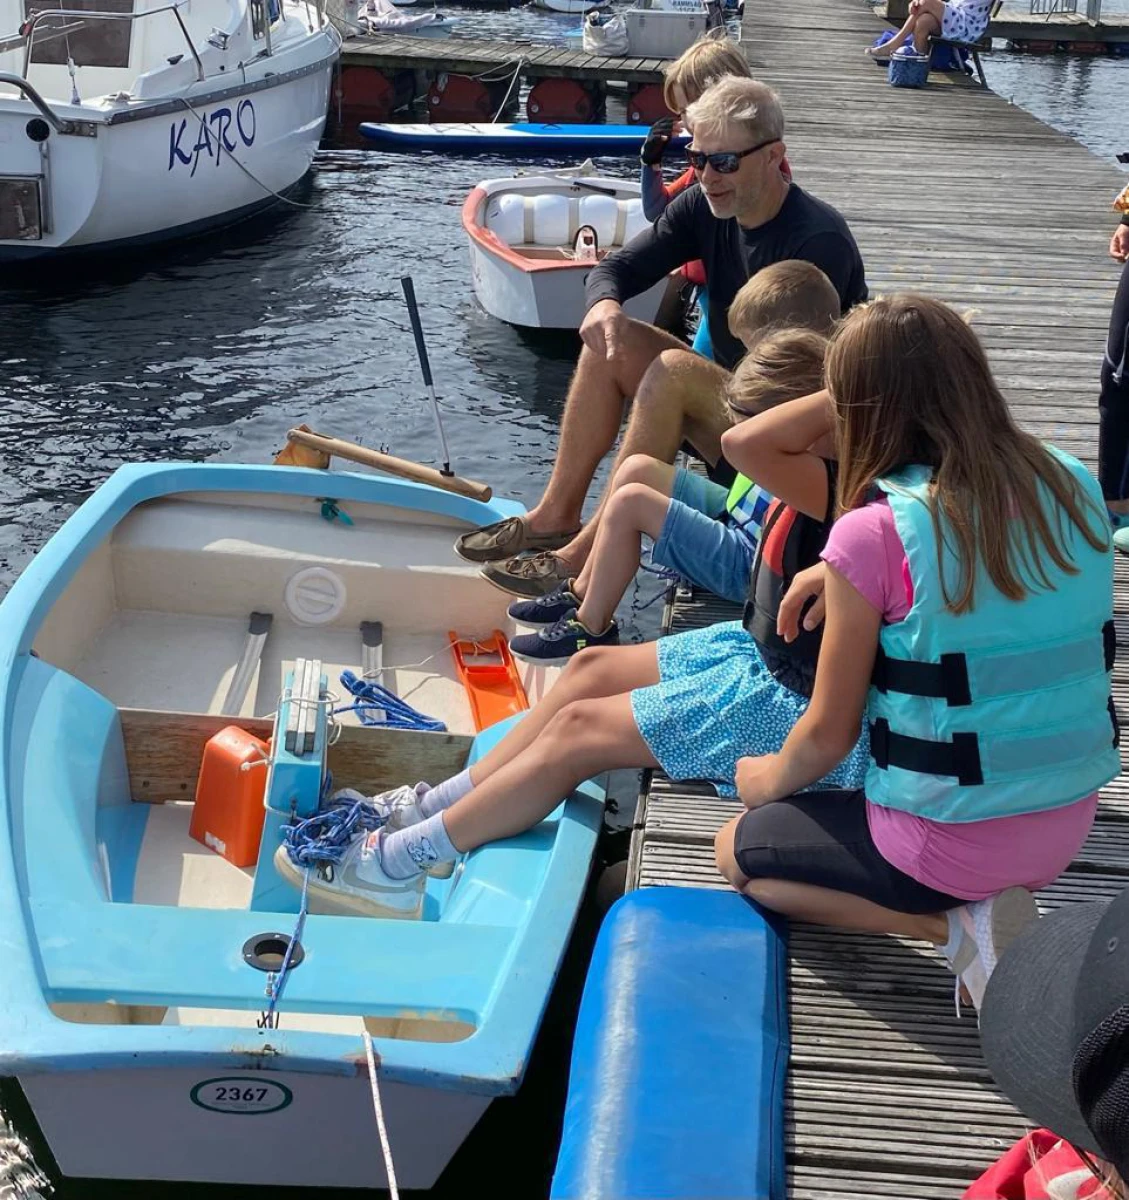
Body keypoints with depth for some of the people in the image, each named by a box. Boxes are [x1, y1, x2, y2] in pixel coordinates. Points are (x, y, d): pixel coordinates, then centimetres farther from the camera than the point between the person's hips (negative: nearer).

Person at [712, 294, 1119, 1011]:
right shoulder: (1076, 489, -5)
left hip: (949, 843, -7)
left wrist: (771, 779, 9)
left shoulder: (873, 534, -21)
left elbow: (828, 735, -11)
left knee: (738, 851, 21)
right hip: (1069, 825, 7)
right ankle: (973, 909, 7)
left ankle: (954, 926, 0)